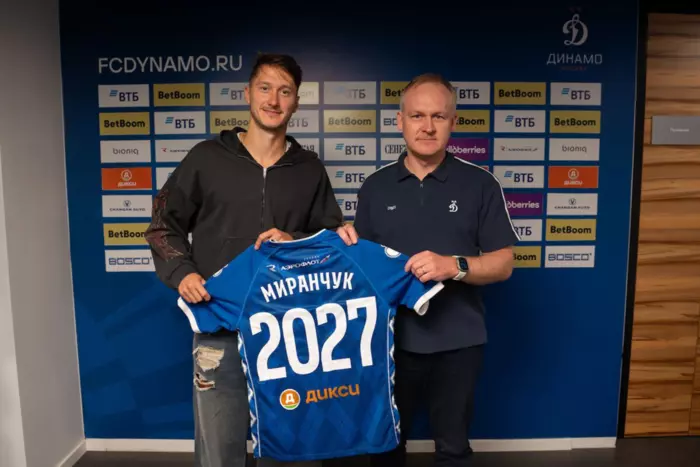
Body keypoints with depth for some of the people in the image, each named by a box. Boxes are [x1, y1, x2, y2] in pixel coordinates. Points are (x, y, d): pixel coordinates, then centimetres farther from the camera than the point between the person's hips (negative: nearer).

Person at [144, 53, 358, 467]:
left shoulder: (310, 169, 5)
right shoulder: (206, 158, 1)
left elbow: (334, 236, 9)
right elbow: (164, 224, 6)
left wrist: (295, 243, -10)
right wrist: (181, 272, -10)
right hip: (220, 328, -1)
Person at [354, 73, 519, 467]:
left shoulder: (480, 184, -4)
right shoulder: (375, 187, 3)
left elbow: (503, 264, -5)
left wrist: (454, 266, -22)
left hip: (458, 342, -1)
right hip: (392, 339, 2)